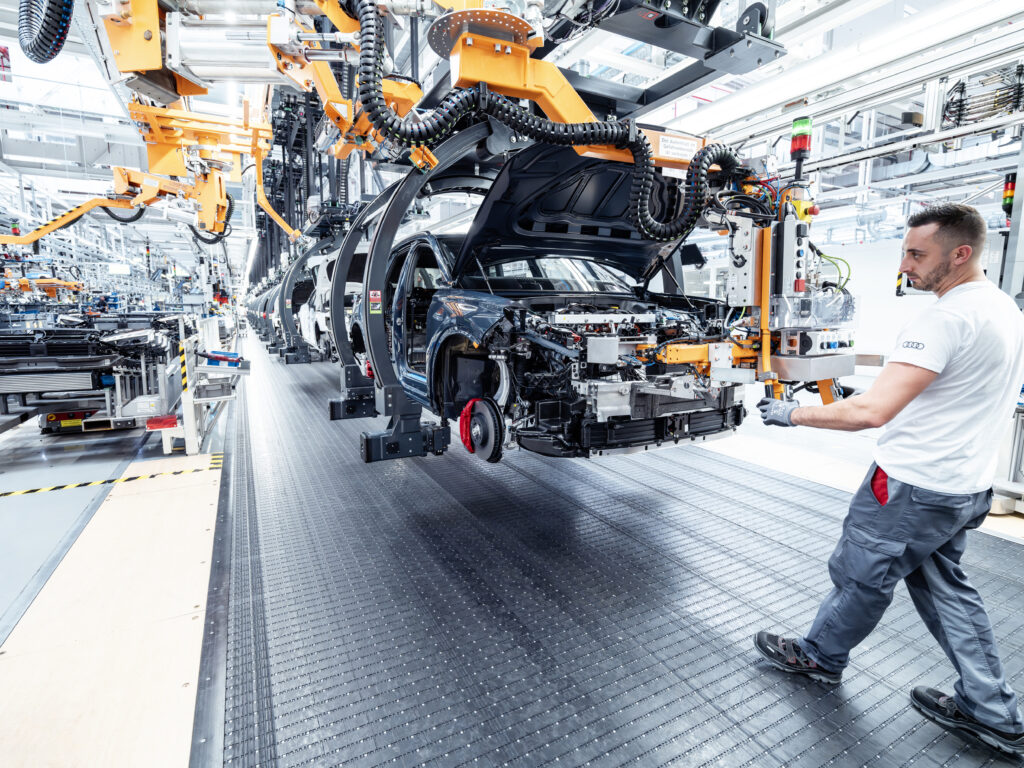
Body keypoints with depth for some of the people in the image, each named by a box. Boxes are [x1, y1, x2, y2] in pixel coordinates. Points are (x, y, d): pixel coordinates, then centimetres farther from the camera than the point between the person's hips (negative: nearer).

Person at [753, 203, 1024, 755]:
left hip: (913, 486, -9)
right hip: (967, 486, 9)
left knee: (860, 575, 10)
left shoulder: (947, 317, -25)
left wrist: (794, 414, -20)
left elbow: (873, 410, -31)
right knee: (944, 587, 23)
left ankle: (819, 656, 33)